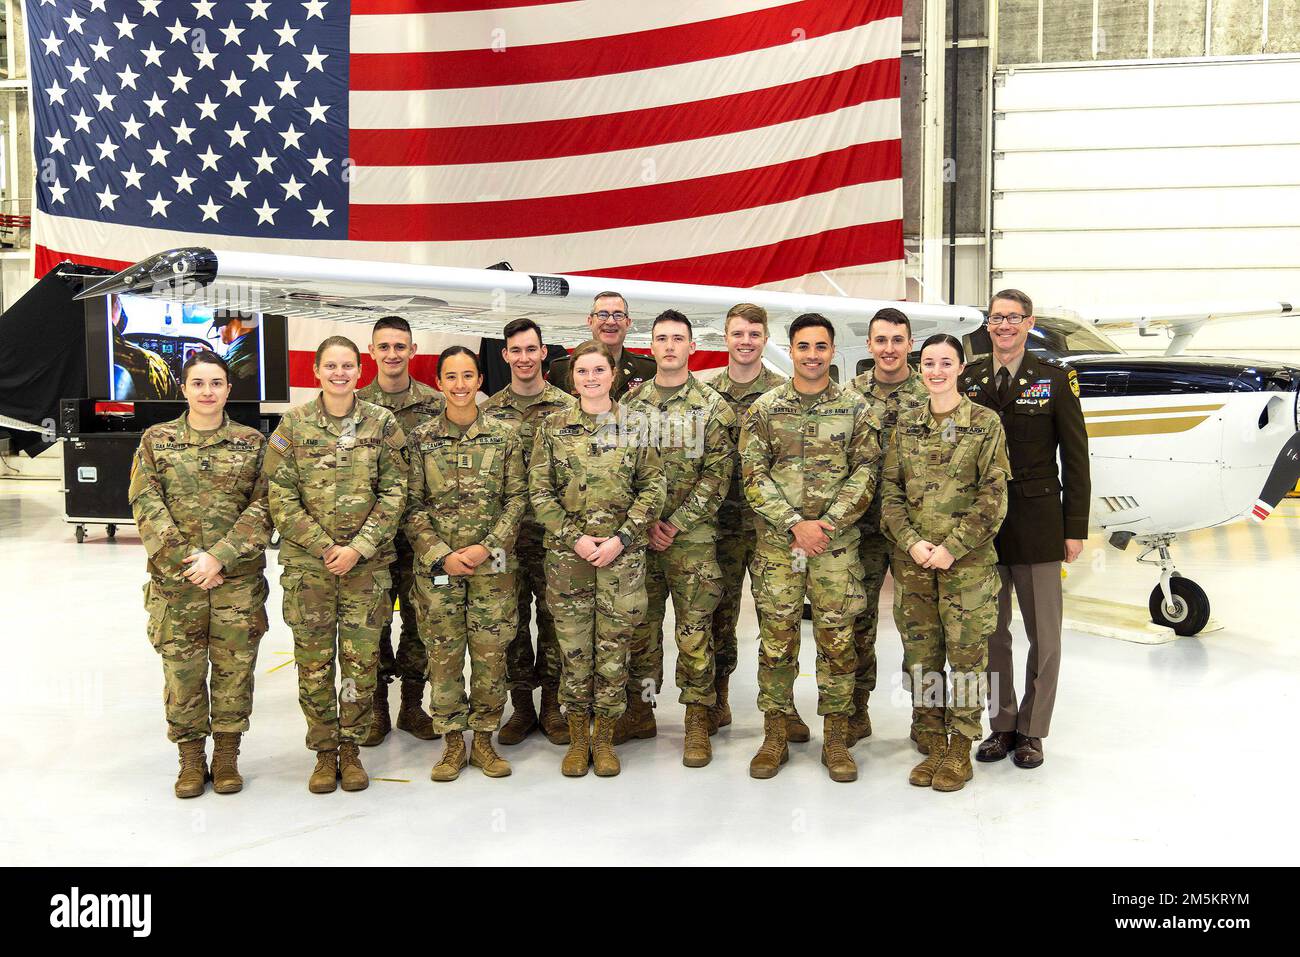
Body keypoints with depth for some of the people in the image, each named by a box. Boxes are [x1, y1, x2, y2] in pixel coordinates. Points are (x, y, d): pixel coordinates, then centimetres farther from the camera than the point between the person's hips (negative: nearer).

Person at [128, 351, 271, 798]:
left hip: (239, 577, 0)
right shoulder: (156, 440, 5)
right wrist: (183, 560, -12)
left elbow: (263, 508, -3)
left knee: (235, 666, 5)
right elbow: (146, 506, -2)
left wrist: (219, 557, -13)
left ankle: (227, 753, 21)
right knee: (182, 667, 4)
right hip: (174, 577, 0)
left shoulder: (253, 442, 3)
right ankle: (191, 757, 20)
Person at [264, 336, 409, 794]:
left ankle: (351, 747, 19)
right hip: (307, 561, 0)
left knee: (361, 660, 3)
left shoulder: (382, 423, 2)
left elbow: (394, 492, -1)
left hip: (368, 562, 0)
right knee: (313, 661, 4)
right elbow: (280, 496, -2)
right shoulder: (293, 424, 2)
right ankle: (325, 752, 18)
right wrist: (324, 547, -9)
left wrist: (358, 548, -10)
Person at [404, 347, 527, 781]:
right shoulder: (421, 438, 2)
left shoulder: (504, 435, 2)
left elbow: (517, 498, 1)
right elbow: (413, 505, 1)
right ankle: (452, 742, 18)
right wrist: (442, 555, -10)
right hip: (436, 564, 0)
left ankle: (484, 739, 18)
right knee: (443, 653, 5)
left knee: (491, 653, 3)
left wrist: (488, 547, -10)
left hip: (493, 563, 0)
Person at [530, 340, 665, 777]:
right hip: (567, 553, 0)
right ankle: (577, 738, 18)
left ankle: (605, 738, 17)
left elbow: (652, 487, 2)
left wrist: (621, 538, -9)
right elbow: (539, 490, 1)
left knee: (613, 646, 4)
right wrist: (574, 539, -9)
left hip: (622, 554, 0)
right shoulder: (554, 426, 4)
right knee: (573, 646, 5)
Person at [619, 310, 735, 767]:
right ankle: (640, 711, 22)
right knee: (640, 624, 9)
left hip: (693, 534, -2)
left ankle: (697, 721, 8)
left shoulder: (712, 405, 1)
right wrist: (645, 522, -6)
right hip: (639, 531, 3)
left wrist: (677, 523, -11)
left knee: (694, 627, 0)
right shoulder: (631, 402, 8)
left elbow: (718, 472, -5)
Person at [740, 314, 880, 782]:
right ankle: (774, 737, 17)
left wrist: (827, 523, -12)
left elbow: (865, 472, -1)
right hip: (776, 542, 0)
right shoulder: (764, 408, 3)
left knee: (837, 638, 4)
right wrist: (795, 525, -12)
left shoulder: (855, 407, 4)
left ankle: (835, 738, 17)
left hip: (837, 543, 0)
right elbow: (753, 475, -3)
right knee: (776, 638, 4)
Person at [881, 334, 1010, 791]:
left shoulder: (985, 423, -2)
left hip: (967, 561, -3)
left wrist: (952, 547, -13)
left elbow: (993, 496, -7)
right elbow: (890, 489, 6)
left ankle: (960, 751, 13)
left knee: (967, 655, 1)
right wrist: (911, 542, -9)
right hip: (912, 561, 4)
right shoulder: (905, 425, 9)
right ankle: (932, 745, 21)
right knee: (921, 656, 8)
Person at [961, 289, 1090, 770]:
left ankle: (1031, 730, 19)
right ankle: (1002, 725, 24)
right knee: (990, 634, 11)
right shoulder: (969, 379, 5)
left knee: (1044, 637, 5)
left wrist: (1075, 528, -5)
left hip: (1037, 524, -2)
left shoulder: (1055, 378, -1)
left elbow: (1075, 457, -1)